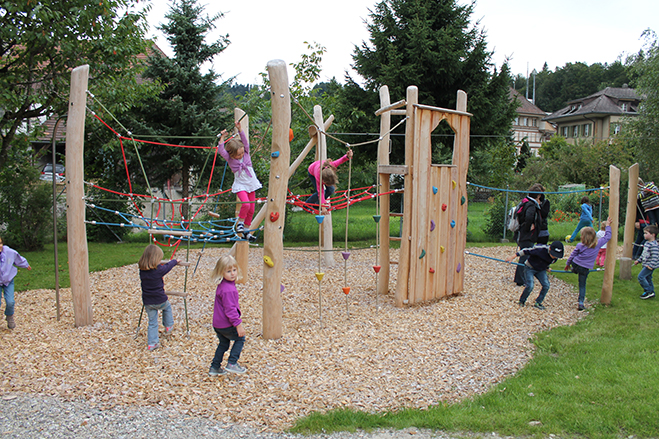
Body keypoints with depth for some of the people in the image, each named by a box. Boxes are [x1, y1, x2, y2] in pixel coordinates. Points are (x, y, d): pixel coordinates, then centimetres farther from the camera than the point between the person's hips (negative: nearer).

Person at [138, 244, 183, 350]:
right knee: (167, 307, 30)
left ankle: (152, 343, 16)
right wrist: (175, 261, 21)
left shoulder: (142, 270, -6)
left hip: (147, 302, 4)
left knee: (152, 322, 15)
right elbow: (168, 266, 1)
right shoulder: (158, 270, -19)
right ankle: (168, 327, 38)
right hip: (160, 300, -4)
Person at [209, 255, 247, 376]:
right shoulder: (228, 290, -25)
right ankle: (232, 363, 8)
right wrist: (238, 325, -21)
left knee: (223, 344, 22)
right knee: (240, 338, 9)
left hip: (218, 324, 9)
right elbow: (230, 309, -25)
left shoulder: (222, 285, 7)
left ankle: (215, 368, 29)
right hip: (226, 325, -9)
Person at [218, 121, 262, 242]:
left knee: (251, 209, 5)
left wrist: (239, 130, -17)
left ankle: (246, 230, 19)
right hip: (240, 186, -4)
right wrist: (222, 138, -24)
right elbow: (221, 151, -20)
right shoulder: (230, 159, -7)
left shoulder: (246, 153, 1)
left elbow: (245, 141, -9)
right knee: (245, 204, -27)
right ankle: (240, 222, -1)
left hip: (251, 185, 4)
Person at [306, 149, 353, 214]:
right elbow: (320, 192, -43)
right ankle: (307, 204, 5)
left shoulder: (331, 166, -43)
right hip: (312, 173, -4)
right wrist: (323, 207, -46)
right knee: (320, 191, -20)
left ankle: (318, 203, 11)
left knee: (331, 189, -12)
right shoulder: (318, 176, -46)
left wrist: (348, 156, -56)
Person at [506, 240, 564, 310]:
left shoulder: (556, 257, -14)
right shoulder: (541, 249, -34)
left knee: (546, 285, -10)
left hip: (541, 270, 6)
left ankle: (538, 302, 8)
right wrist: (513, 256, -24)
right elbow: (526, 251, -26)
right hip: (529, 268, -6)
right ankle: (522, 301, 7)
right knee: (530, 286, -18)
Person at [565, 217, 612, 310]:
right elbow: (607, 236, 4)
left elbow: (572, 255, 3)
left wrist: (568, 264, 18)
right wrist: (607, 226, 14)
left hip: (575, 264, -1)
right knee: (582, 285, 8)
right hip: (586, 268, 1)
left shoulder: (580, 246, -9)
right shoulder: (598, 244, -8)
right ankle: (581, 302, 3)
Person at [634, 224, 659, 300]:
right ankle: (651, 292, 25)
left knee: (641, 276, -13)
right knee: (648, 278, 16)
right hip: (646, 264, 10)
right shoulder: (647, 243, 11)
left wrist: (651, 265, -28)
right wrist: (639, 260, 23)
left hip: (650, 266, -10)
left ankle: (649, 291, -6)